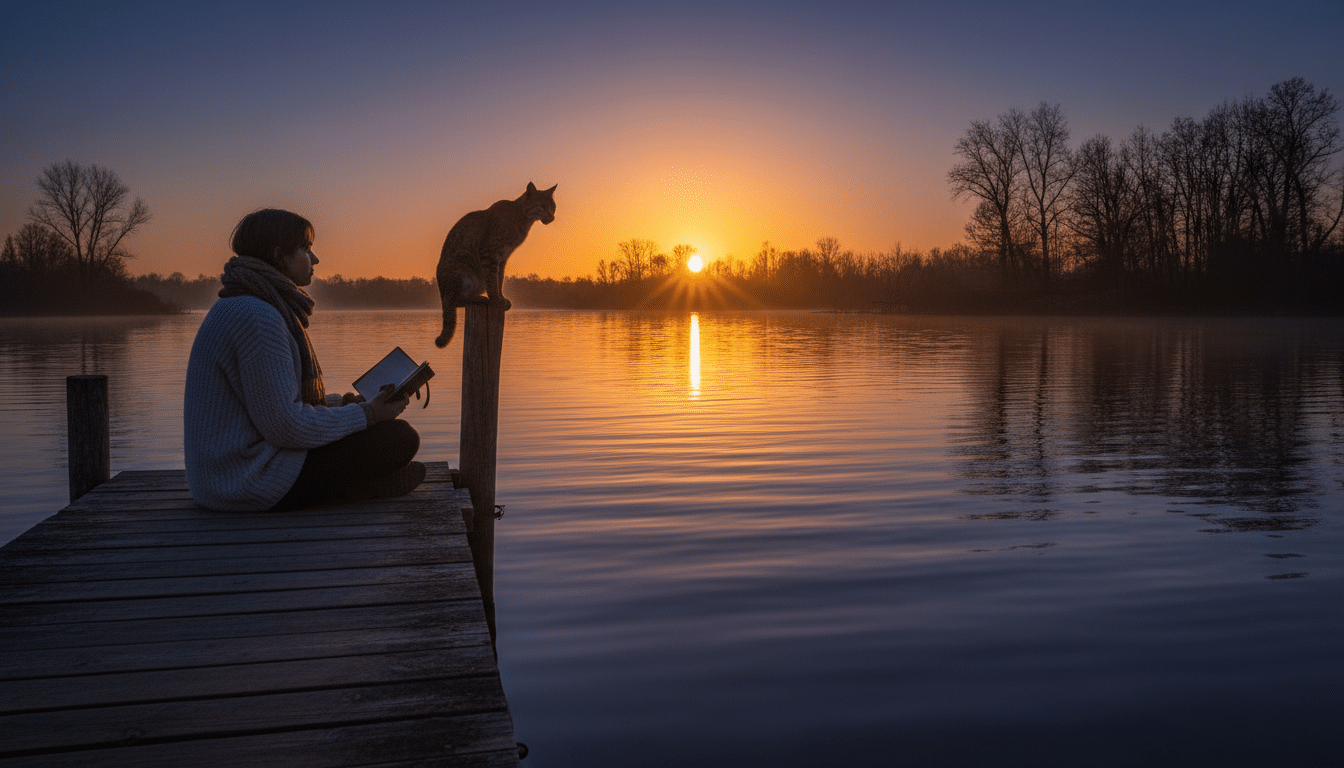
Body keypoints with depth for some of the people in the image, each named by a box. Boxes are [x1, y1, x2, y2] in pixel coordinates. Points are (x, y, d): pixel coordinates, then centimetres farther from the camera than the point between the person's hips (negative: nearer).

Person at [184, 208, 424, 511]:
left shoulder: (236, 309, 12)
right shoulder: (258, 318, -22)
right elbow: (285, 425, -24)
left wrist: (339, 402, 12)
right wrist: (367, 414, -13)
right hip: (256, 484, -11)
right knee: (400, 438, -7)